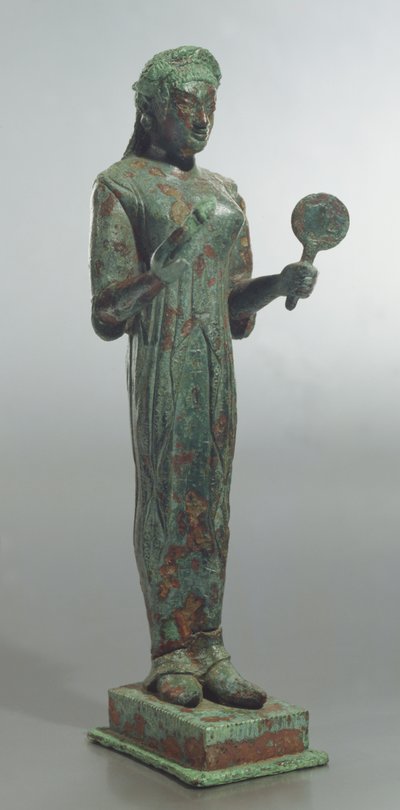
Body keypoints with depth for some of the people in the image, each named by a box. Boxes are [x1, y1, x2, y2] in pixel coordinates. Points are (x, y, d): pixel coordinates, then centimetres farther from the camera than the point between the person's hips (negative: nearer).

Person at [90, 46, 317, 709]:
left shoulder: (225, 193, 17)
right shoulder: (121, 186, -1)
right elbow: (110, 311, -7)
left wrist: (281, 282, -1)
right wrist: (171, 259, -20)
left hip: (217, 360, 6)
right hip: (161, 361, -6)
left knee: (211, 502, 6)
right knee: (166, 498, -3)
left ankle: (207, 649, 12)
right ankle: (170, 654, 7)